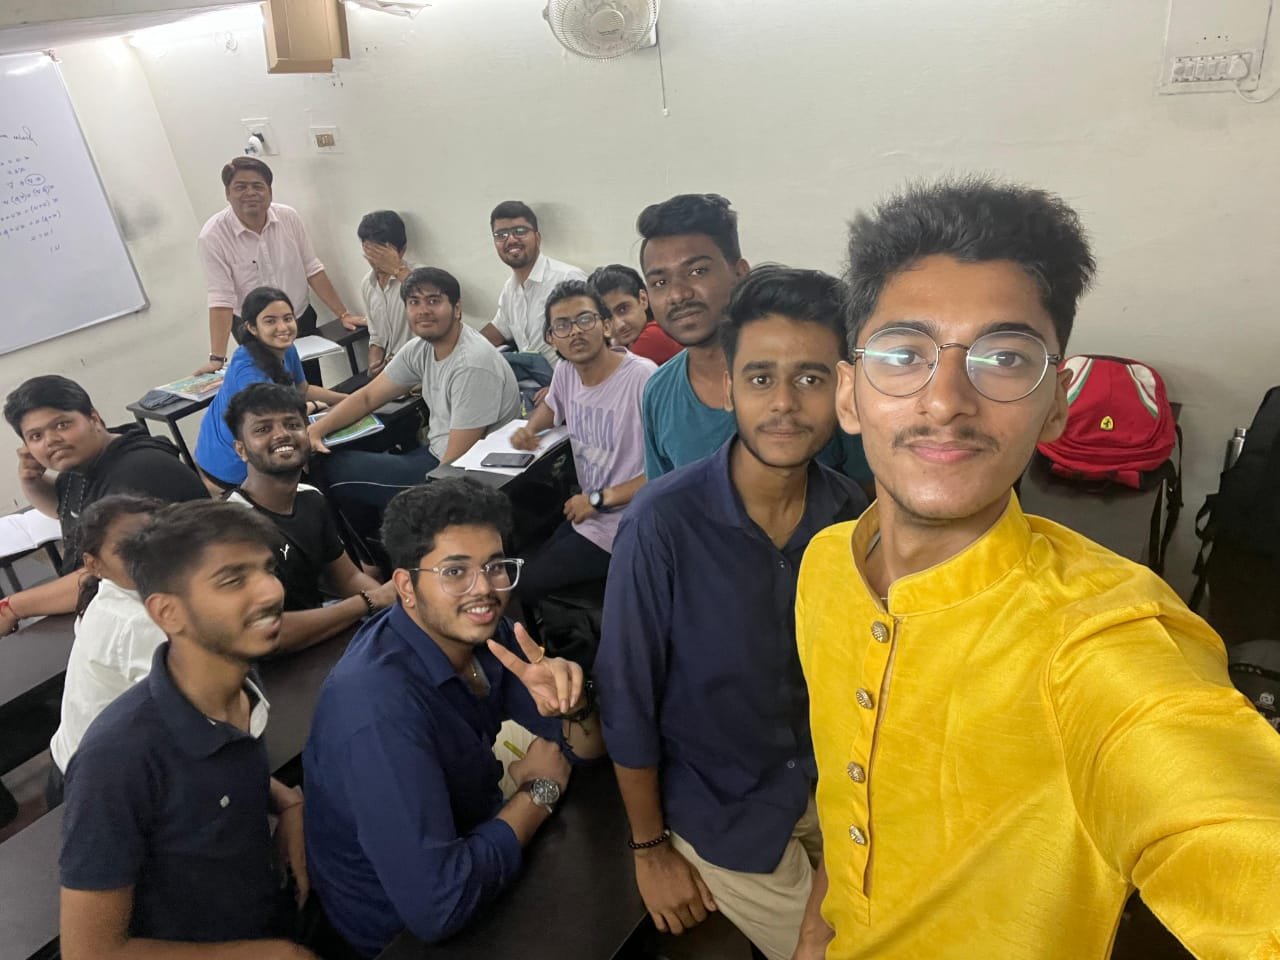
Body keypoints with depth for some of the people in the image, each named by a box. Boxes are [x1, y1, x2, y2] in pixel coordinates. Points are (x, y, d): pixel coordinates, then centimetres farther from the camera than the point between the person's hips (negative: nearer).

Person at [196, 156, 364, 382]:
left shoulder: (289, 217, -7)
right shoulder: (213, 235, -16)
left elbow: (312, 270, 0)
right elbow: (221, 299, -20)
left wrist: (343, 314, -3)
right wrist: (217, 358, -27)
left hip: (302, 321, 3)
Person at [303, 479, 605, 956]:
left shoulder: (478, 631, -10)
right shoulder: (380, 706, -33)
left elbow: (589, 746, -4)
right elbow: (436, 906, -36)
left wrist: (574, 704, -28)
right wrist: (539, 790, -21)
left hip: (473, 841, 6)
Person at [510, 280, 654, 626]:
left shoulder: (642, 377, -24)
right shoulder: (565, 372, 3)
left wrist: (600, 499, -18)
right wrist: (529, 428, 5)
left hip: (622, 526, -8)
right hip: (585, 511, 8)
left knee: (520, 587, -7)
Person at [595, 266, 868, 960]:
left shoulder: (851, 515, -14)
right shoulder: (662, 523, -27)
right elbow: (628, 699, -18)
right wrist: (650, 849, -8)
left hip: (829, 789, 5)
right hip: (720, 812, -4)